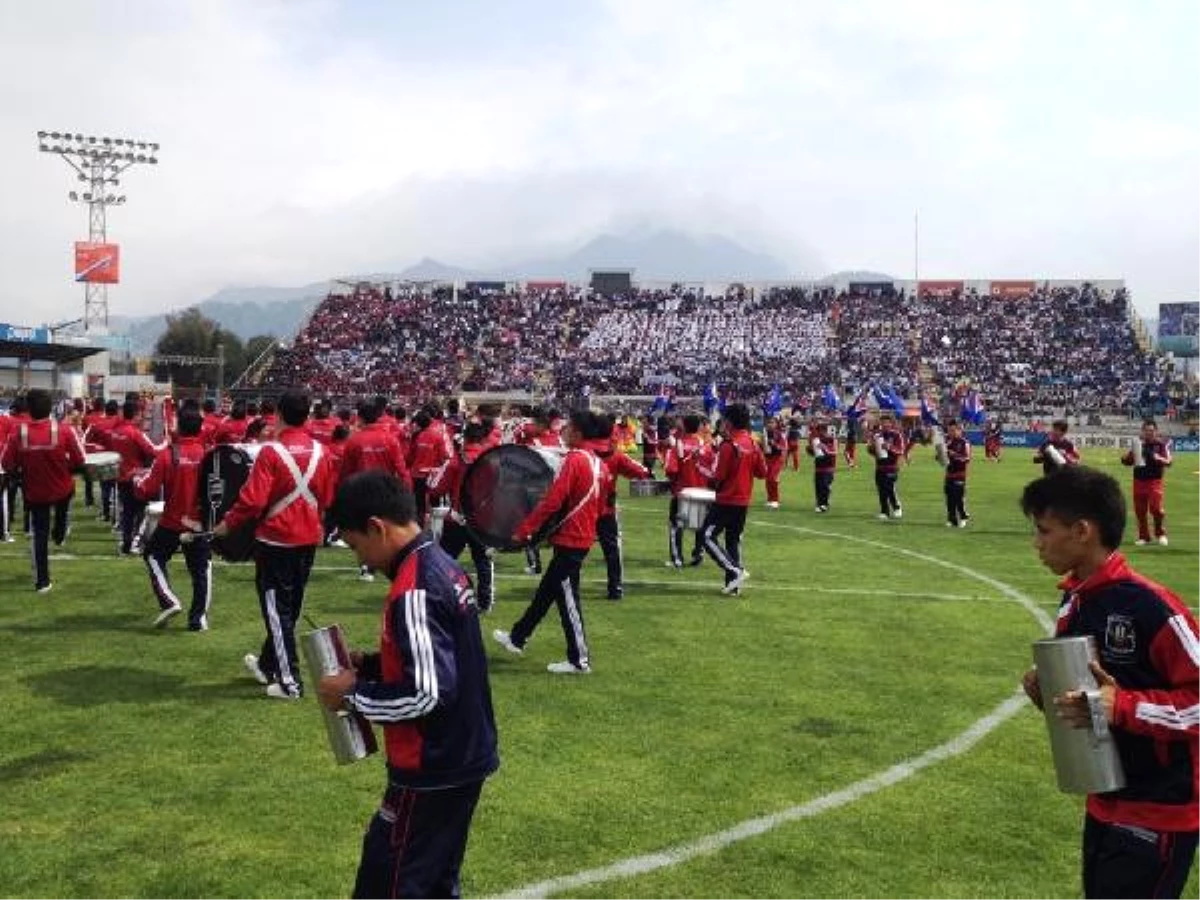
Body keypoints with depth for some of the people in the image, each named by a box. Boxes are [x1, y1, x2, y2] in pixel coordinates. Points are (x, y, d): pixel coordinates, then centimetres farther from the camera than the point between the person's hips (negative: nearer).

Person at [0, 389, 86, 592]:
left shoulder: (17, 432, -17)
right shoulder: (64, 431, -19)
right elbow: (79, 461, -10)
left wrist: (24, 470, 11)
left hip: (34, 492, 0)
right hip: (62, 489, 0)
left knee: (40, 535, 13)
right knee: (62, 509, 37)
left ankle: (42, 581, 18)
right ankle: (60, 534, 59)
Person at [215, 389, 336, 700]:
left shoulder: (271, 452, -15)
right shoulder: (320, 451, 1)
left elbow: (252, 499, -18)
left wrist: (227, 524, -4)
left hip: (276, 540, -6)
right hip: (308, 539, 6)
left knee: (277, 609, 2)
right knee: (290, 606, 17)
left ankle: (290, 681, 1)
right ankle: (269, 665, 34)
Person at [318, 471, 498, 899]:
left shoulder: (413, 591, -24)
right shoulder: (443, 567, 6)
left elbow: (426, 694, -26)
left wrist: (353, 694, -14)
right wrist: (371, 665, 8)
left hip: (432, 771, -9)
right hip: (462, 759, 10)